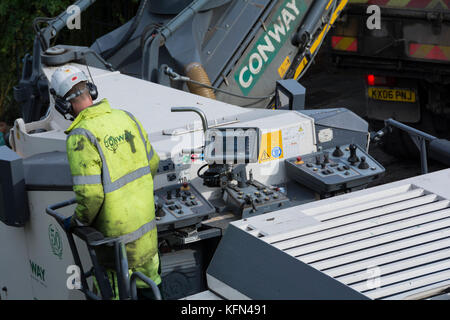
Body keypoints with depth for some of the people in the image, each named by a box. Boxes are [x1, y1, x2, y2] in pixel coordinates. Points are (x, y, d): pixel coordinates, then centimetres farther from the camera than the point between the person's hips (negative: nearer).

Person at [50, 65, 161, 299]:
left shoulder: (81, 137, -21)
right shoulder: (125, 118, 0)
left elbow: (90, 194, -25)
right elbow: (152, 164, 11)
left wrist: (78, 221, -6)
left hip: (117, 231, -6)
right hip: (146, 222, 7)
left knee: (118, 293, 9)